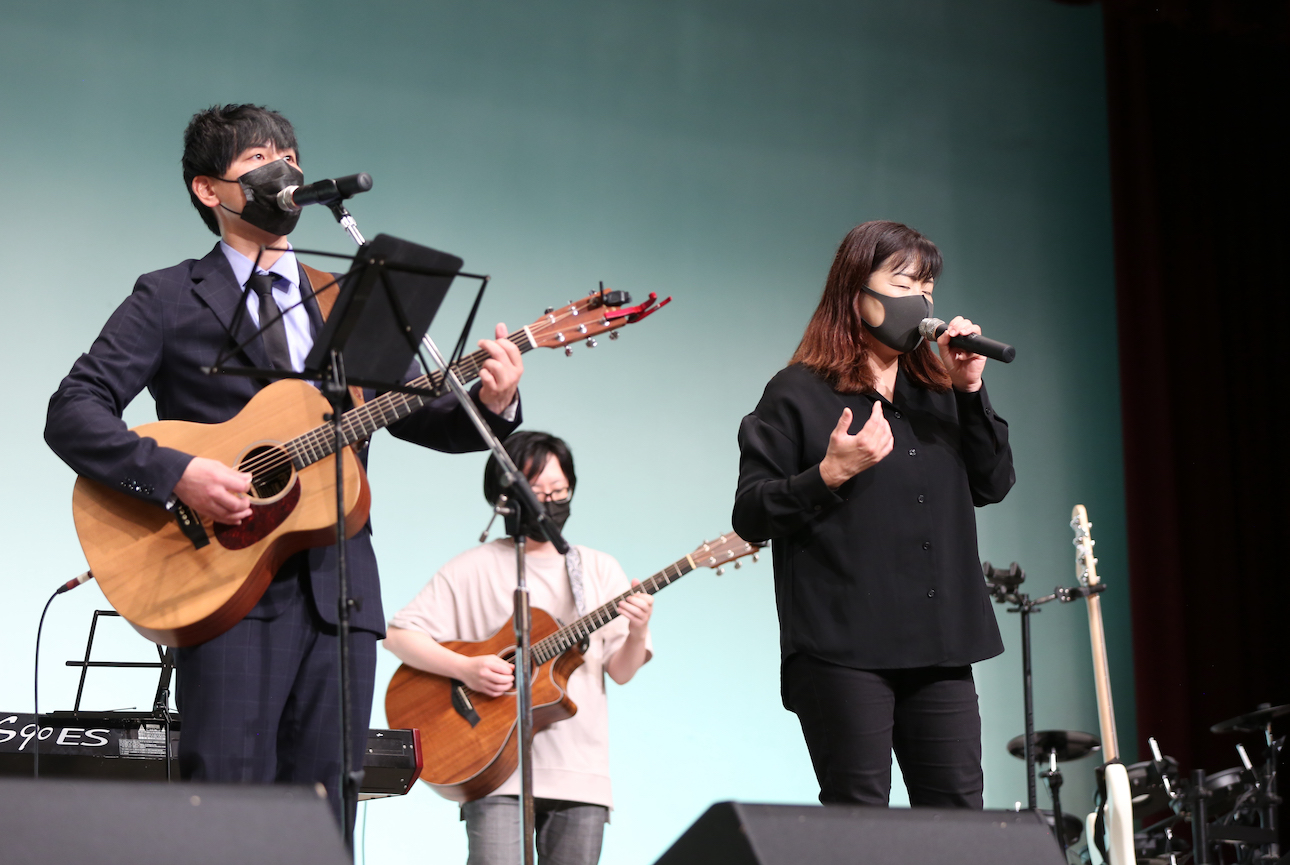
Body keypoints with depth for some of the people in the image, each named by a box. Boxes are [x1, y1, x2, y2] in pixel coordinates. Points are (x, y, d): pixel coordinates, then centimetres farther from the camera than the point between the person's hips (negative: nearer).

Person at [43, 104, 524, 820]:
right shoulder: (171, 299, 5)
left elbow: (420, 415, 16)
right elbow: (72, 414, -4)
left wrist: (491, 405, -6)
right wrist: (177, 474, -19)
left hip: (338, 589, 4)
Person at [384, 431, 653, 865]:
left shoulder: (599, 569, 12)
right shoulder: (475, 568, 3)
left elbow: (620, 672, 7)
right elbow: (398, 634, -1)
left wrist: (636, 635, -15)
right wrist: (466, 669, -14)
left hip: (580, 775, 3)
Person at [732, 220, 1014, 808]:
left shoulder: (936, 391, 19)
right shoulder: (799, 394, 1)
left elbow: (992, 485, 10)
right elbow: (751, 516, -4)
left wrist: (971, 388, 2)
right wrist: (831, 473, -19)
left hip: (937, 649, 5)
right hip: (843, 648, -5)